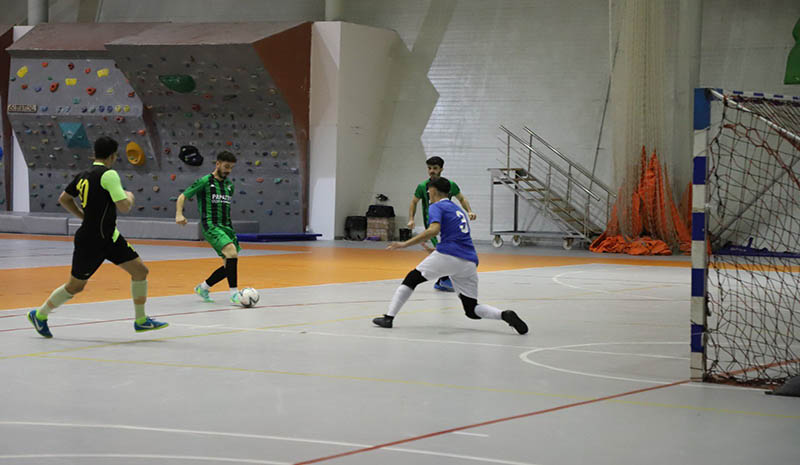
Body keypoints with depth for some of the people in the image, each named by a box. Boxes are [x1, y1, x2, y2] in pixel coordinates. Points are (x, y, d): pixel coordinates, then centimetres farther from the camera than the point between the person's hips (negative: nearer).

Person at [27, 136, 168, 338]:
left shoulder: (84, 176, 7)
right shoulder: (109, 175, -20)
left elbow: (64, 199, 18)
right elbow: (124, 206, -24)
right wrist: (129, 196, -2)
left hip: (109, 238, 9)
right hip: (90, 242, -9)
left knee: (140, 270, 2)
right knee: (75, 286, 7)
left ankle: (141, 320, 10)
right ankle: (39, 315, 27)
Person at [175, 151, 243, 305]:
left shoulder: (229, 184, 16)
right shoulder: (205, 181, -4)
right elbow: (182, 197, -3)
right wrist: (179, 214, -19)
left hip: (226, 227, 8)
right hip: (211, 227, -7)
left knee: (230, 264, 3)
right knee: (232, 252, -28)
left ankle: (203, 287, 24)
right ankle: (234, 293, -24)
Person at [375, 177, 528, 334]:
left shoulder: (437, 207, 4)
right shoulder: (458, 209, 28)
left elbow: (433, 230, -15)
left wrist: (405, 244, -14)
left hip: (448, 256, -6)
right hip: (470, 261, 6)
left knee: (412, 279, 12)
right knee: (471, 309, 10)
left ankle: (389, 317, 6)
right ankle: (505, 315, -15)